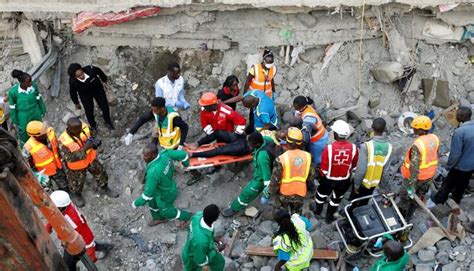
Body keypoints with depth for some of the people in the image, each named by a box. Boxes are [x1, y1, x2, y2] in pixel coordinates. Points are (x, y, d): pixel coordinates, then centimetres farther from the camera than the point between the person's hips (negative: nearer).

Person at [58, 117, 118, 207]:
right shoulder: (63, 141, -38)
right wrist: (84, 149, -43)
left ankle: (104, 189, 54)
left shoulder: (84, 128, -26)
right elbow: (69, 158, -33)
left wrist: (94, 141, -31)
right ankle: (76, 195, 59)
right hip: (76, 165, -3)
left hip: (90, 158, 4)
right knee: (77, 182, 24)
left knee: (101, 173, 23)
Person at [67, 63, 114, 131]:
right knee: (89, 112, 8)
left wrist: (104, 79, 7)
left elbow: (99, 71, -12)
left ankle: (108, 122, 45)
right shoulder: (73, 81, -33)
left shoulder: (90, 69, -37)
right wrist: (76, 103, 3)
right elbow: (73, 92, -11)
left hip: (97, 89, 1)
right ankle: (93, 126, 42)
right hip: (85, 95, -1)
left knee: (105, 107, 14)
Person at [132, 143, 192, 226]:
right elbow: (182, 154, -10)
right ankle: (158, 218, 59)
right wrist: (186, 164, 13)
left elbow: (148, 193, -34)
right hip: (169, 184, 7)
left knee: (165, 211, 24)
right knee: (152, 202, 31)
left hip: (165, 194, -7)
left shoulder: (153, 171, -45)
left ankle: (188, 217, 46)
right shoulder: (165, 153, -25)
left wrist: (136, 203, -16)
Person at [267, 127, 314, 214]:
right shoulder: (307, 156, -13)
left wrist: (269, 192, -3)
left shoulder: (281, 159, -26)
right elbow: (311, 176, -1)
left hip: (284, 193, -3)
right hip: (300, 193, 3)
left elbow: (275, 179, -18)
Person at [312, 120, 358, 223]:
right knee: (337, 198, 27)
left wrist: (321, 177, 2)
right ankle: (329, 217, 46)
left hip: (329, 179, -2)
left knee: (322, 194, 27)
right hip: (344, 180, 2)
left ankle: (317, 210, 52)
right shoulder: (353, 148, -21)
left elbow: (324, 169, -19)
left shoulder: (329, 148, -30)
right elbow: (353, 166, -3)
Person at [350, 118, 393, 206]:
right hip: (374, 183, 4)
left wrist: (356, 185, -11)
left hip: (362, 182, -4)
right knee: (363, 203, 23)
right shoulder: (388, 147, -12)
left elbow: (361, 169, -24)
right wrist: (380, 182, 11)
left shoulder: (367, 146, -27)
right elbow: (386, 170, -4)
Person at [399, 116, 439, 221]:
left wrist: (411, 185, -25)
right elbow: (433, 155, 5)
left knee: (405, 198, 16)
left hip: (416, 176, -7)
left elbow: (414, 167, -32)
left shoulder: (417, 145, -33)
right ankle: (408, 218, 44)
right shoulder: (435, 138, -9)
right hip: (429, 175, 7)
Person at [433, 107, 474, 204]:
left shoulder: (459, 132, -31)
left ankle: (438, 200, 30)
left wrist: (449, 166, -11)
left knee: (448, 184, 14)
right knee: (462, 185, 25)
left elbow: (455, 153, -26)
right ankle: (456, 200, 44)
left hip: (461, 166, -6)